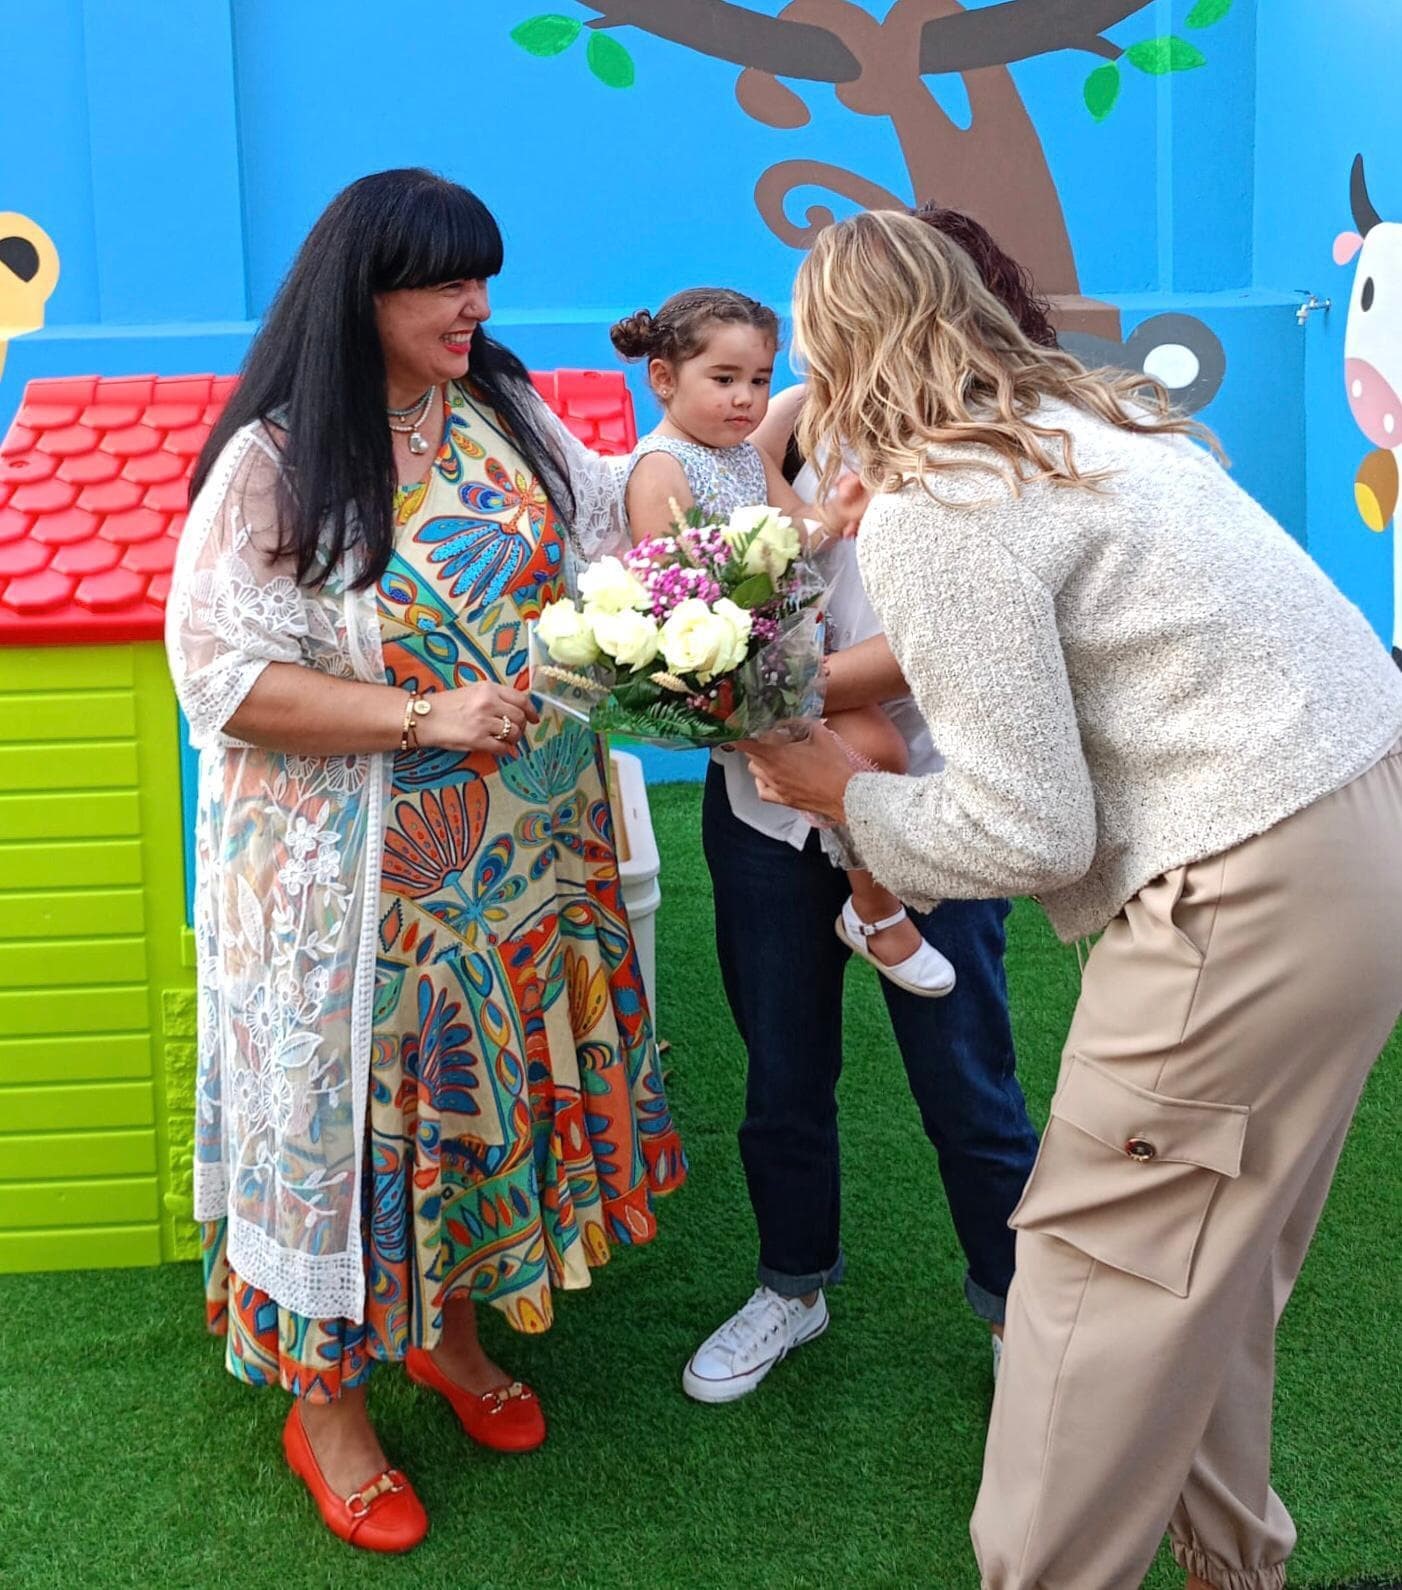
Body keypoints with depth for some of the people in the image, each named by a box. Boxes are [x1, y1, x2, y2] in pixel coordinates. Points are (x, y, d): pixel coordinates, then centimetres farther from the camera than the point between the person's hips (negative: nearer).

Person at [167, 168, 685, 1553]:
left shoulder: (509, 417, 3)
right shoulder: (273, 463, -15)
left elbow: (616, 529, 12)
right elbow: (221, 675, -18)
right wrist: (424, 717, -25)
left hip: (525, 854, 6)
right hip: (355, 875, -5)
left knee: (487, 1083, 17)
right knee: (356, 1099, 7)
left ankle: (447, 1321, 41)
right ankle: (325, 1397, 28)